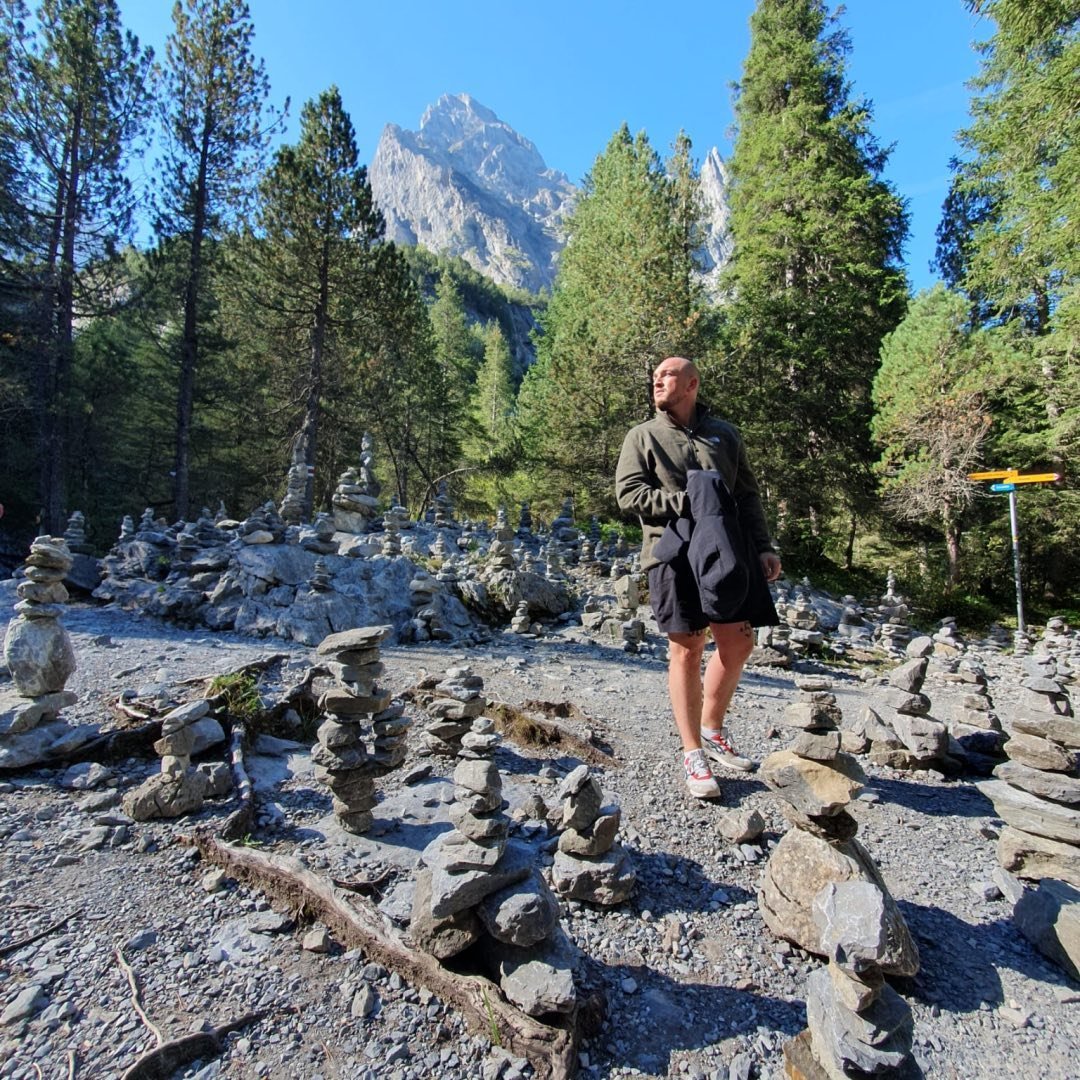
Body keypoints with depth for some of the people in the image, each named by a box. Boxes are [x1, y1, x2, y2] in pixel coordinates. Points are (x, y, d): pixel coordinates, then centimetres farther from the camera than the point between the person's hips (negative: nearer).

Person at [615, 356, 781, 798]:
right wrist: (686, 502, -13)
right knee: (686, 649, -1)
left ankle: (712, 730, 29)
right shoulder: (642, 436, 8)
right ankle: (692, 753, 13)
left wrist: (764, 547, 6)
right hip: (673, 554, -4)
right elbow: (627, 494, -4)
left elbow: (748, 495, 15)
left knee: (737, 643, 7)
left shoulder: (724, 434, 17)